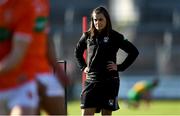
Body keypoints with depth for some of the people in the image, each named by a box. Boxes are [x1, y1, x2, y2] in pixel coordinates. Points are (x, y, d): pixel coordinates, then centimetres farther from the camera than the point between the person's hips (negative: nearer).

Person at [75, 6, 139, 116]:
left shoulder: (114, 37, -3)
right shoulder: (88, 36, 6)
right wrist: (83, 67, 14)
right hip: (91, 81, 2)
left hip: (109, 81, -2)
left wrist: (120, 67, -4)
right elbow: (77, 51, 25)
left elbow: (134, 52, -1)